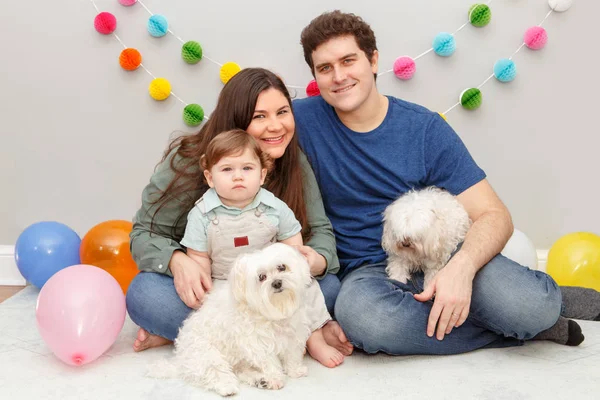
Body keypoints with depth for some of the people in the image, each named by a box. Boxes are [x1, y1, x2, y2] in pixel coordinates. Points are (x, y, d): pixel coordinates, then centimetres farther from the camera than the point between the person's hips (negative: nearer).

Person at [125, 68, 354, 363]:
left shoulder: (296, 164, -8)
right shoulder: (188, 162, -17)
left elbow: (319, 229, -4)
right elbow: (146, 234, -13)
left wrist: (319, 259, -29)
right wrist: (177, 261, -36)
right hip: (201, 289, -2)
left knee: (329, 285, -25)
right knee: (144, 295, -33)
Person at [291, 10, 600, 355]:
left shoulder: (425, 129, -3)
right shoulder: (303, 120, -3)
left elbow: (494, 215, -6)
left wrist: (462, 266, -29)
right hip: (370, 271, 1)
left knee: (528, 305, -32)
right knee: (361, 315, -37)